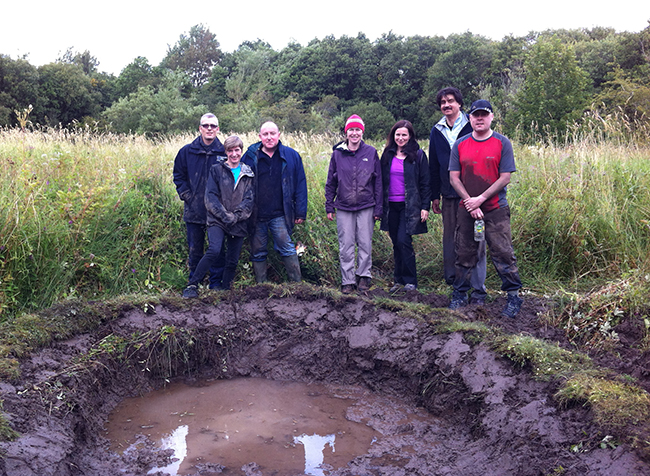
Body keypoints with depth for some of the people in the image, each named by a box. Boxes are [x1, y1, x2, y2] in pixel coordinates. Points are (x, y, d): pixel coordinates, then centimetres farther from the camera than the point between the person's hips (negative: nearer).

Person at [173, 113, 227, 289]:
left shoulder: (224, 152, -1)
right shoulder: (187, 151, 3)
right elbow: (179, 176, 11)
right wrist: (186, 195, -1)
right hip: (194, 210, 2)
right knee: (195, 249, 11)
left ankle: (216, 285, 16)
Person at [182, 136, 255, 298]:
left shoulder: (248, 174, 10)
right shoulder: (216, 170, 4)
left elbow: (249, 200, 3)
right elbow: (211, 197, -3)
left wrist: (235, 216, -11)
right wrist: (226, 216, -13)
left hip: (239, 224, 3)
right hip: (217, 220, -3)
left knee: (232, 260, 5)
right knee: (214, 250, -24)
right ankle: (192, 285, -14)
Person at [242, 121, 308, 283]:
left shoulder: (291, 156, 3)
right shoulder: (250, 156, 4)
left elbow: (300, 185, 4)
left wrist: (301, 212, 0)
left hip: (280, 215, -1)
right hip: (256, 215, 1)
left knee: (287, 247, -6)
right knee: (258, 252, 9)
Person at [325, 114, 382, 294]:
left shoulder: (371, 152, 1)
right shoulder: (337, 153, 4)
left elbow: (378, 182, 4)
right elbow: (331, 182, 9)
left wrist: (378, 208, 1)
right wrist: (329, 207, 6)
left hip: (366, 207, -1)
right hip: (343, 207, 1)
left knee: (365, 244, 5)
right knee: (346, 246, 4)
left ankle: (364, 276, 20)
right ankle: (347, 280, 13)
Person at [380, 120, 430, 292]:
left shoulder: (418, 155, -2)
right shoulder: (387, 155, 9)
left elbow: (425, 183, -2)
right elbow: (382, 180, 13)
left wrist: (425, 206, -7)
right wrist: (380, 206, 10)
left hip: (409, 206, -4)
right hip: (391, 206, 4)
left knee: (403, 241, -13)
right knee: (396, 243, 9)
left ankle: (410, 281, -1)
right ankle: (399, 280, 19)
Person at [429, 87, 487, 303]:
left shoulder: (471, 127, -2)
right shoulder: (437, 131, 12)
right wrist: (434, 196, 14)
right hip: (448, 195, 4)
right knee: (449, 238, 11)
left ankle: (478, 288, 2)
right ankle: (451, 279, 24)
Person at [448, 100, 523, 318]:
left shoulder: (502, 143, -1)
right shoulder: (460, 145, 6)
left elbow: (505, 178, -5)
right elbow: (454, 177, 3)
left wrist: (480, 198, -11)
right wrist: (470, 202, -8)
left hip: (496, 209, -2)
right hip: (466, 208, 3)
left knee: (503, 254, -1)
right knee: (464, 254, 9)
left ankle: (513, 296, 10)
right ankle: (459, 295, 22)